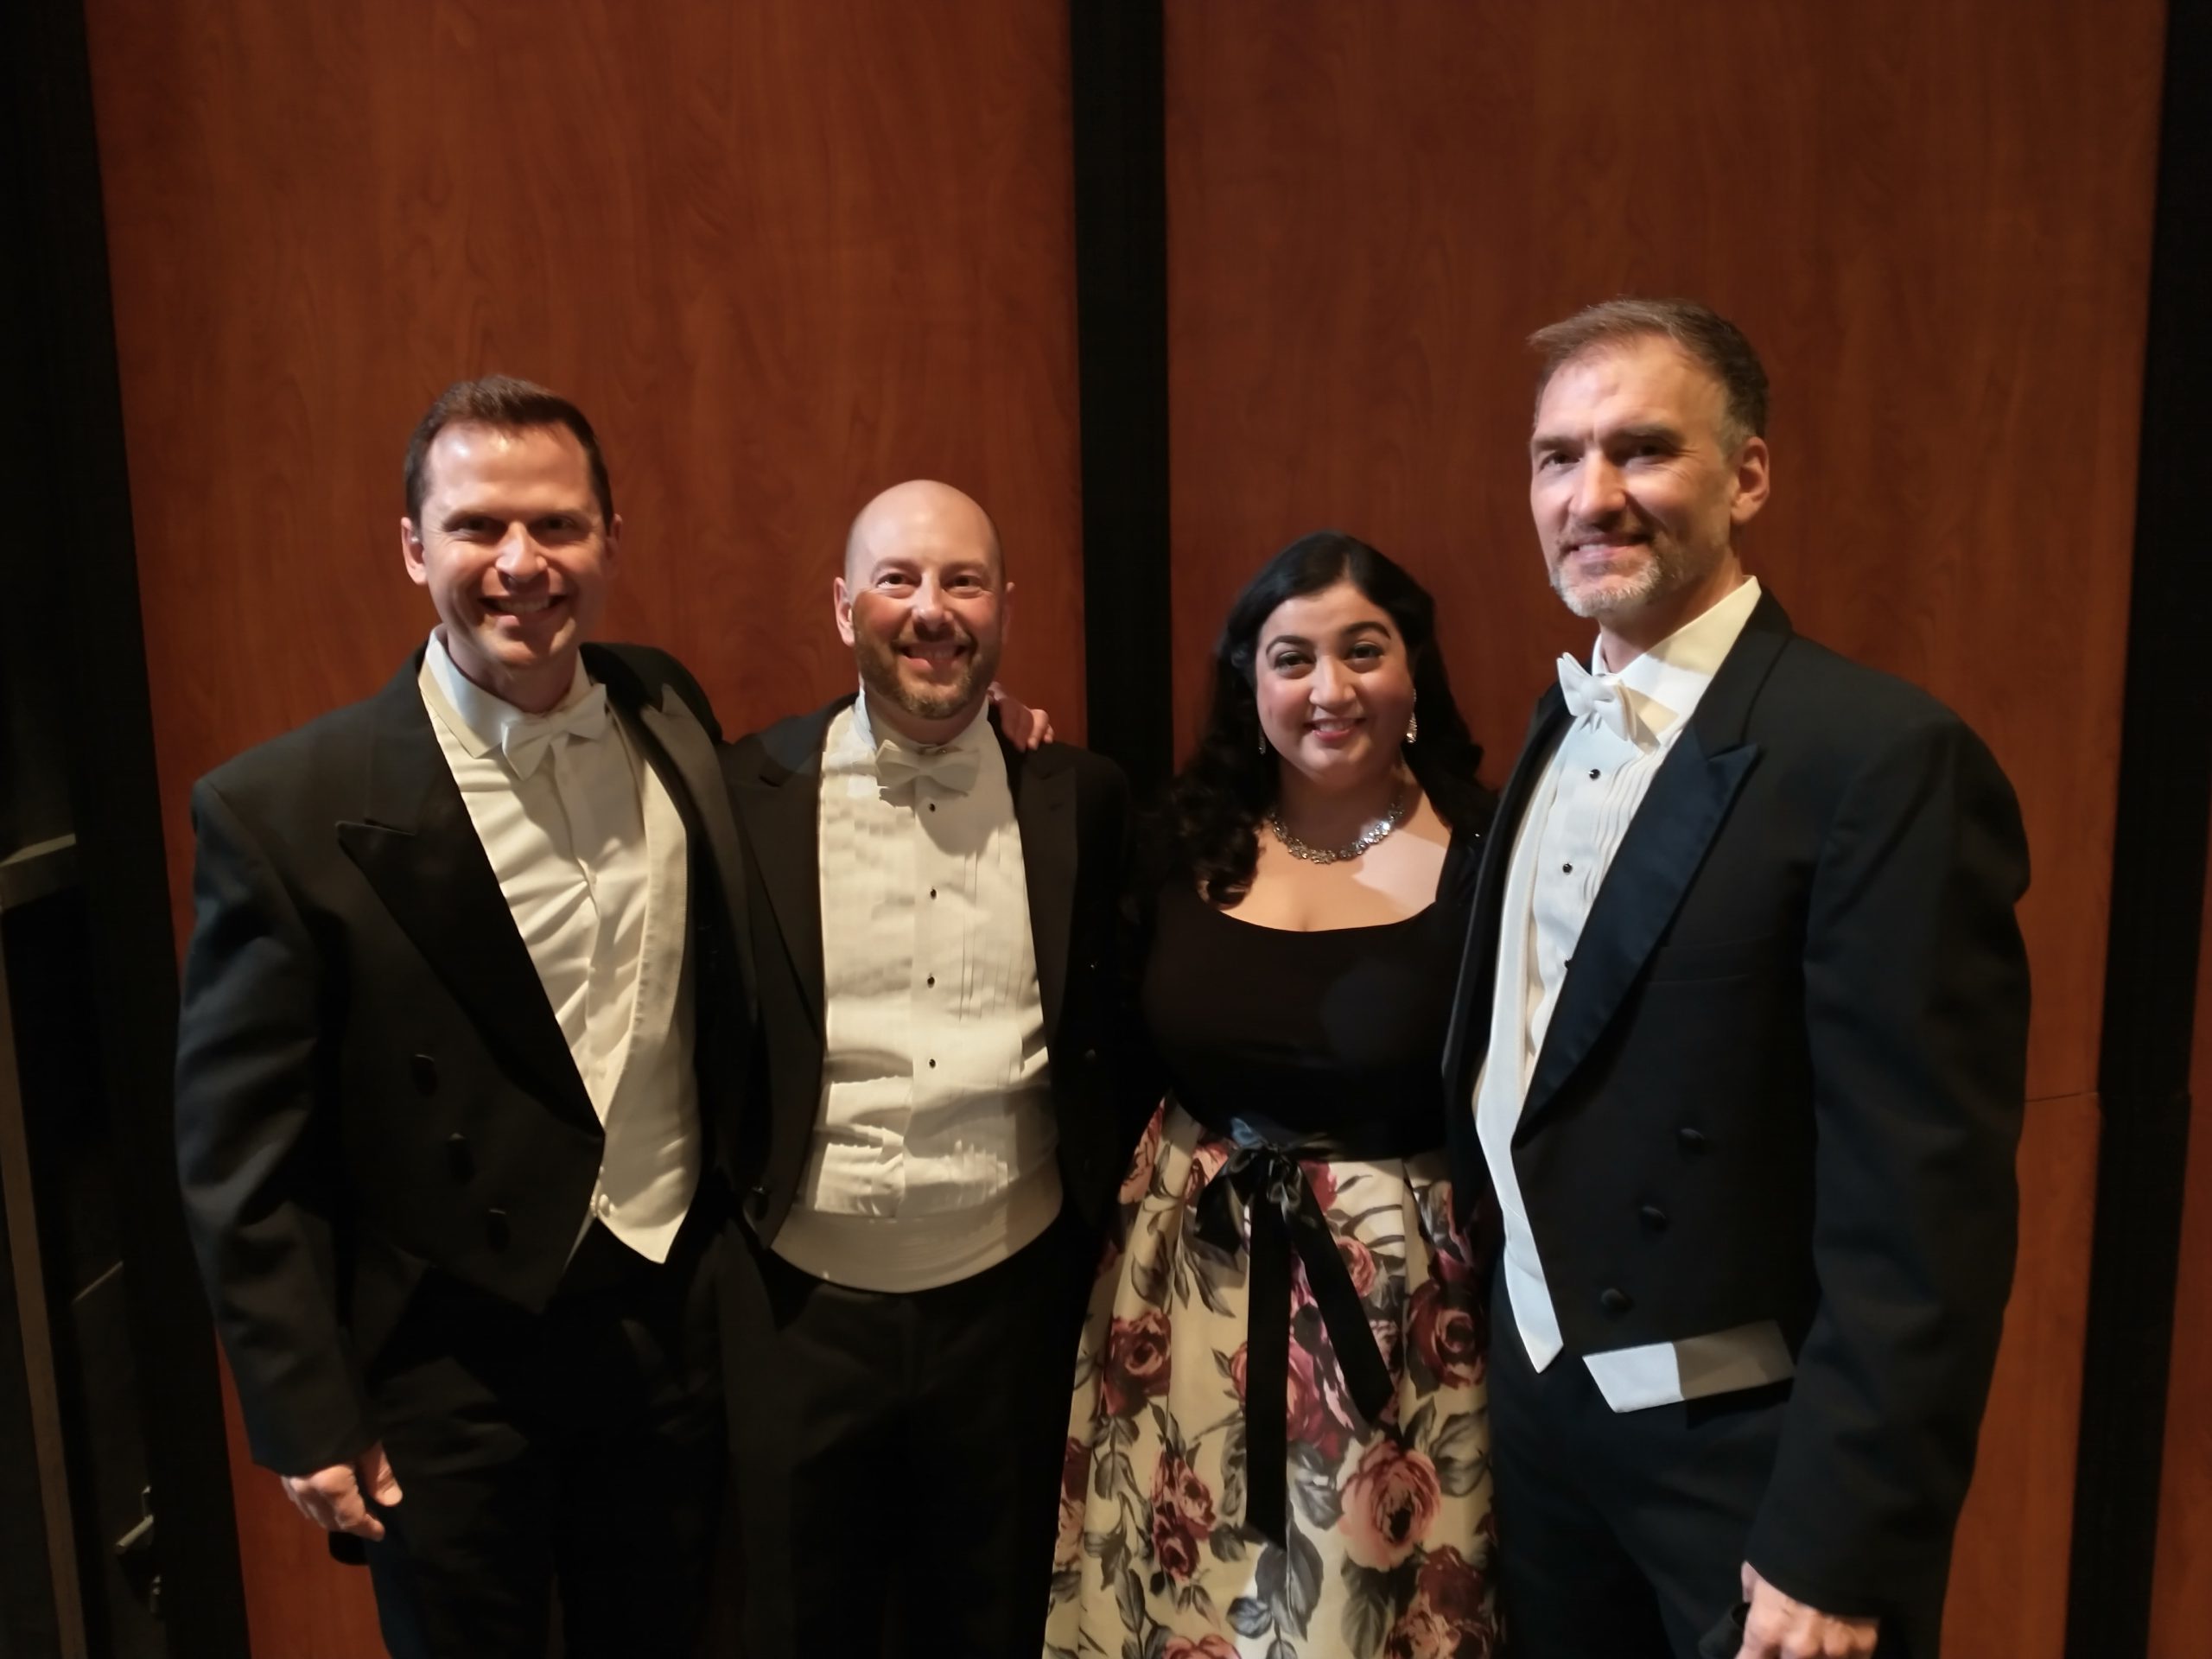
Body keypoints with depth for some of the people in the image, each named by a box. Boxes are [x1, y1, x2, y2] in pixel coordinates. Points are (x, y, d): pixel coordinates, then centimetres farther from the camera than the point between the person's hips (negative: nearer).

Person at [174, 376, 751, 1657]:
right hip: (452, 1373, -4)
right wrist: (310, 1421, -10)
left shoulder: (672, 718, -4)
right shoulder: (287, 813, -17)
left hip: (683, 1325, 4)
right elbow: (240, 1155, -12)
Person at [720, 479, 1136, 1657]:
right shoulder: (749, 792, -8)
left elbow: (1114, 1029, 6)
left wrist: (1100, 1239, 4)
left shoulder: (1080, 799, -3)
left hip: (1012, 1303, 1)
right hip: (800, 1311, -1)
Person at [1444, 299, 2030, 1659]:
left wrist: (1839, 1550, -20)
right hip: (1540, 1401, 7)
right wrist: (1520, 1344, 9)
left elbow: (1923, 1200, -22)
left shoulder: (1881, 755, -20)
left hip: (1752, 1446, -7)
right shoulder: (1564, 725, 4)